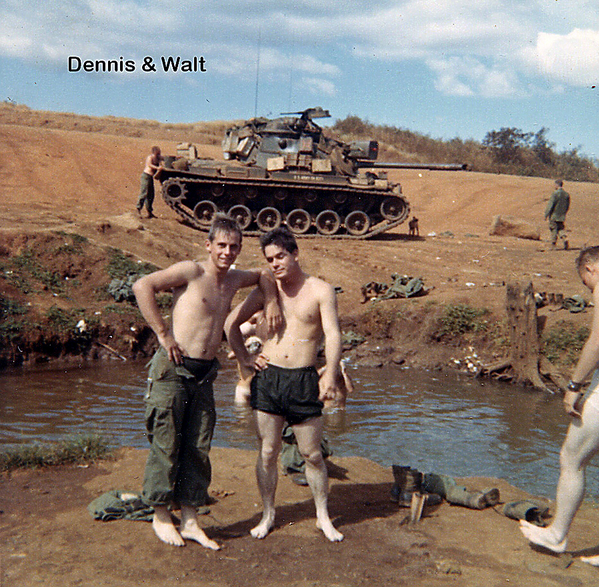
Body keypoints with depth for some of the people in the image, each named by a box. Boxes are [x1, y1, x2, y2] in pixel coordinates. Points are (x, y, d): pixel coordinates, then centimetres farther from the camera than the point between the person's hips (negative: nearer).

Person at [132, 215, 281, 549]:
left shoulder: (233, 280, 13)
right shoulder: (191, 272, -8)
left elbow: (264, 275, 33)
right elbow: (143, 286, -16)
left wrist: (272, 301, 16)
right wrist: (163, 334, -16)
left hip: (204, 374, 6)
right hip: (173, 370, -6)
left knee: (198, 448, 8)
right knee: (166, 444, 2)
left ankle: (190, 521, 19)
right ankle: (161, 516, 19)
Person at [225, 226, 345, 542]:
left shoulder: (321, 290, -1)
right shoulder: (267, 290, 8)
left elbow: (333, 335, -12)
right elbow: (231, 322, 18)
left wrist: (331, 374, -26)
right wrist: (243, 359, 9)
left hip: (304, 380, -2)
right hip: (268, 378, 2)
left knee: (312, 454, 7)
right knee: (267, 453, 8)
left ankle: (323, 516, 26)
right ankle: (268, 515, 26)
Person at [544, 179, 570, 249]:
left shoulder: (555, 193, -14)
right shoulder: (567, 194, 5)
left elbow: (550, 205, -14)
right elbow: (567, 206, 12)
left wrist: (546, 215, -8)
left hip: (554, 215, -5)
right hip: (562, 216, 5)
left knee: (554, 229, 2)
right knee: (560, 228, 15)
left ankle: (553, 244, 5)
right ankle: (565, 238, -9)